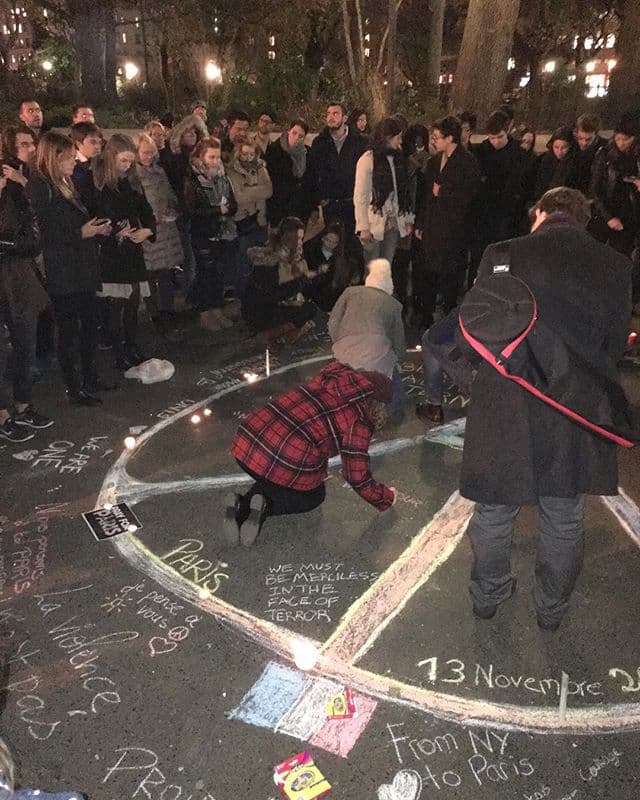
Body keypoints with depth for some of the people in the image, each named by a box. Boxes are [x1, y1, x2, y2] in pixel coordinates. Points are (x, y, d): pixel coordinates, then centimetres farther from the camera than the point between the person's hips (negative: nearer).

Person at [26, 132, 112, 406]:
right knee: (69, 331, 0)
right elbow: (44, 234, -19)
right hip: (62, 275, -9)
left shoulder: (64, 185, 16)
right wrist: (81, 233, -18)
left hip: (82, 269, 9)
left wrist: (97, 229, 6)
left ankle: (89, 378, 29)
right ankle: (74, 389, 11)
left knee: (90, 324, 14)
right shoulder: (39, 188, -13)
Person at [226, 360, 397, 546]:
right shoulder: (359, 422, -2)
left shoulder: (331, 377, 17)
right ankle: (266, 506, -1)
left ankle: (242, 505, 8)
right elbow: (357, 476, 1)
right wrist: (386, 498, 21)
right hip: (287, 463, -6)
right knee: (313, 496, 26)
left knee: (272, 477, 36)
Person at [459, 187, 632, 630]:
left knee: (494, 514, 20)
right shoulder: (617, 266, -2)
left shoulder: (502, 256, -7)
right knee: (564, 522, 20)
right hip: (577, 420, 2)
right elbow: (615, 348, 2)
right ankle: (553, 607, 40)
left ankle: (488, 594, 40)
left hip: (506, 413, -1)